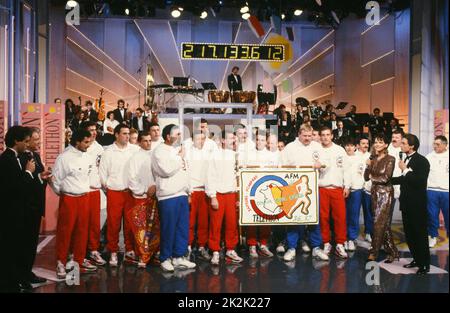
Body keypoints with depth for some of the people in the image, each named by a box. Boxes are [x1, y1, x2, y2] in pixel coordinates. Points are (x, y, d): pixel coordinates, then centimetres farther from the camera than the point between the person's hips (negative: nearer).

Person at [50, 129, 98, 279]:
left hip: (84, 197, 5)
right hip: (69, 199, -5)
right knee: (65, 231, 3)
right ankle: (61, 262, 16)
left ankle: (80, 260, 25)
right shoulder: (64, 157, -13)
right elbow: (56, 180, -8)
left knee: (82, 230, 12)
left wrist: (84, 192, 13)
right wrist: (62, 194, 3)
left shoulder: (86, 156, 5)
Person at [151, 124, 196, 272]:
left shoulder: (177, 150, 19)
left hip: (182, 194, 8)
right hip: (168, 196, -7)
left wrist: (188, 190, 16)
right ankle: (165, 258, 12)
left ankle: (178, 257, 18)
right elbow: (167, 170, -20)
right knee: (168, 229, -1)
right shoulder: (159, 151, -6)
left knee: (183, 227, 8)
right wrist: (180, 158, -9)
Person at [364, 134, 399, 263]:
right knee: (384, 223, 9)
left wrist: (372, 176, -1)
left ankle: (374, 252, 2)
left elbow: (386, 178, -14)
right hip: (375, 192, 6)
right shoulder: (373, 159, 11)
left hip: (385, 193, -6)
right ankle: (392, 251, 19)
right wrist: (368, 166, -10)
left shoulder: (390, 159, -7)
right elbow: (366, 177, 6)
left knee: (379, 223, -6)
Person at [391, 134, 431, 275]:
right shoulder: (407, 159, 8)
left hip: (417, 204, -8)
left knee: (420, 234, 1)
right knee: (409, 234, 14)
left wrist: (405, 170, -20)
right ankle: (416, 259, 27)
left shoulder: (422, 161, -13)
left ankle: (425, 264, 12)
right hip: (406, 203, 8)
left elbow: (419, 182, -24)